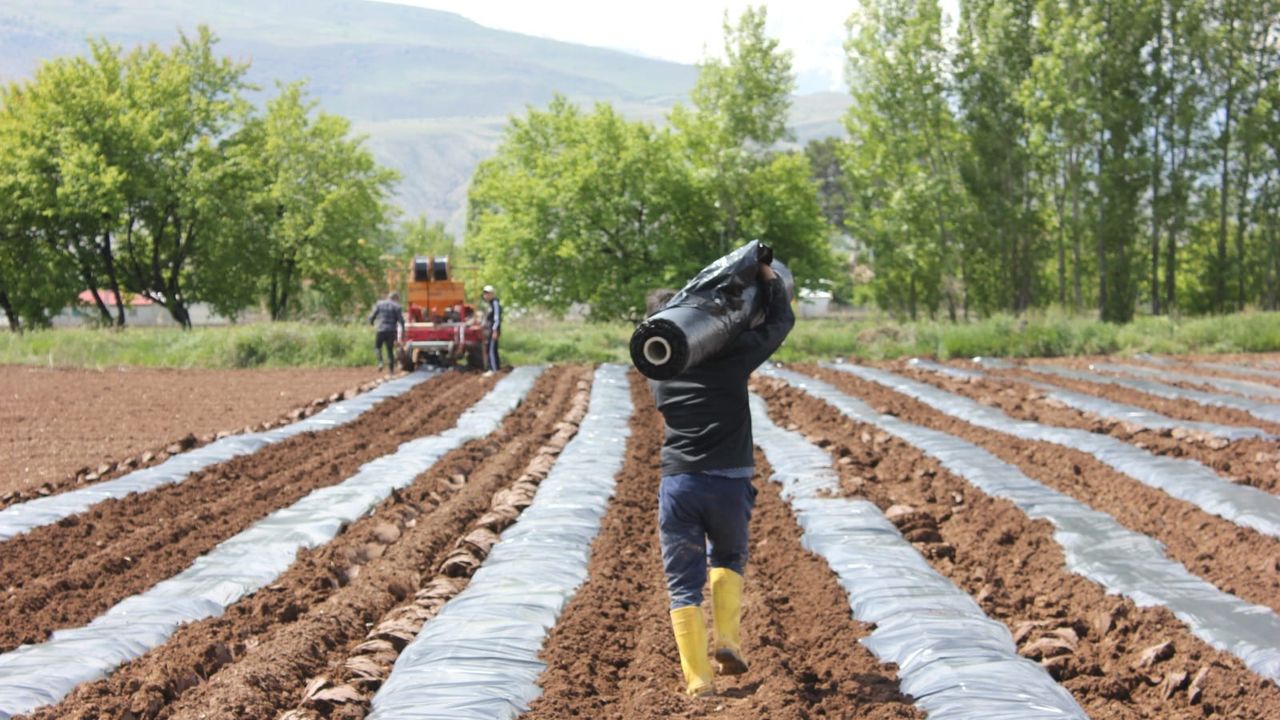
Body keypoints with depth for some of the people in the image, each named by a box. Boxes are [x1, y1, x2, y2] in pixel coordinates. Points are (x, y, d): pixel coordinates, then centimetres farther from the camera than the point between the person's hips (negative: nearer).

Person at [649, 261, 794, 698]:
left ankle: (698, 679, -1)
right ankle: (727, 638, 10)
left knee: (684, 584, 5)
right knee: (728, 558, 26)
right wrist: (768, 275, 22)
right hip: (729, 482, -1)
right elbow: (781, 320, 10)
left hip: (678, 483, 1)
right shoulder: (729, 356, -1)